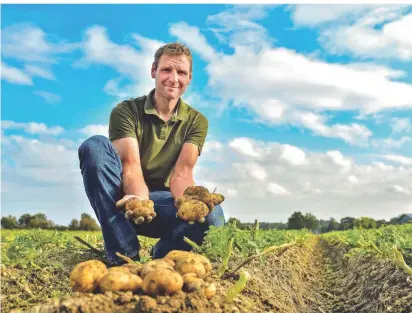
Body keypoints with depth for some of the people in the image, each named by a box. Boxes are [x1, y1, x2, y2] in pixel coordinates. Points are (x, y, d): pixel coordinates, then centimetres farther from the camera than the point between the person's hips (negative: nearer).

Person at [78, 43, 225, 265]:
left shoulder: (196, 121, 1)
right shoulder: (126, 111, -6)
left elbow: (182, 172, -14)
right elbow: (131, 166, -21)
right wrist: (140, 200, -43)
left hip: (162, 203, 0)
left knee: (211, 213, -32)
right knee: (95, 146, -29)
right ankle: (125, 255, -30)